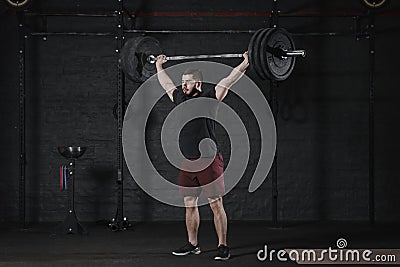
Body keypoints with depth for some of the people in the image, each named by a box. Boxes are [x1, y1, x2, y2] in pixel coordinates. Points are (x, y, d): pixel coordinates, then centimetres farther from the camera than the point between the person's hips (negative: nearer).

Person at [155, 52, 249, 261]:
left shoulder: (209, 97, -5)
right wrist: (159, 65, 38)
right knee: (189, 203, 11)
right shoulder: (180, 97, 12)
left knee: (216, 204, -3)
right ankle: (192, 244, 22)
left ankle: (223, 246, 2)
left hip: (209, 161, -6)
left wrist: (245, 63, -13)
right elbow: (166, 82, 27)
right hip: (187, 163, 6)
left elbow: (229, 79, -9)